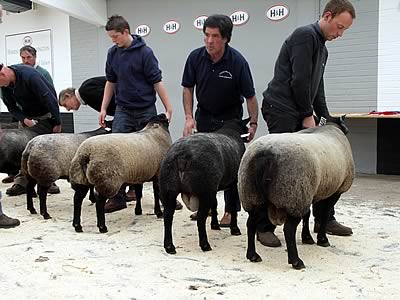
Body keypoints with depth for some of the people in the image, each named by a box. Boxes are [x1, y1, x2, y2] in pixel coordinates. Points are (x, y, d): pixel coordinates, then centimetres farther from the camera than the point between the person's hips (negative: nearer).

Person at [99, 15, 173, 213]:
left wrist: (168, 109, -11)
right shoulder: (113, 53, 5)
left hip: (146, 111, -4)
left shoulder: (144, 52, -9)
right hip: (123, 111, 4)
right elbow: (111, 82, 13)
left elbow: (157, 82, -9)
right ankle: (118, 197, 3)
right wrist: (103, 108, 9)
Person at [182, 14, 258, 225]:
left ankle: (231, 210, 9)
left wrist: (253, 123, -18)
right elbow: (188, 88, -2)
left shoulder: (237, 62, -21)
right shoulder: (196, 57, -13)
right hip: (204, 115, 3)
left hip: (230, 117, -3)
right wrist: (189, 117, -10)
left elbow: (250, 96, -13)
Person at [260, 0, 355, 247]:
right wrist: (308, 115, -9)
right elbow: (299, 80, -17)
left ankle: (324, 219, 21)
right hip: (281, 110, -10)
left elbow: (317, 88, 23)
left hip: (299, 114, 10)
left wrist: (325, 118, 12)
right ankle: (264, 227, -4)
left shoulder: (322, 49, 23)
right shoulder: (305, 35, -9)